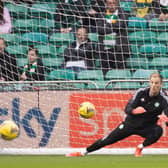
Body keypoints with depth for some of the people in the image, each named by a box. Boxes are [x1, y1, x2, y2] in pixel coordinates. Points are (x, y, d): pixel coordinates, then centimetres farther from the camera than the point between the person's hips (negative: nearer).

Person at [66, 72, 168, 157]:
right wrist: (134, 111, -40)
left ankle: (140, 148, -8)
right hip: (131, 123, 1)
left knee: (158, 130, -33)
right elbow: (127, 109, -16)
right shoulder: (141, 92, -14)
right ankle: (83, 153, 17)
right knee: (108, 140, 0)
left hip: (146, 127, -1)